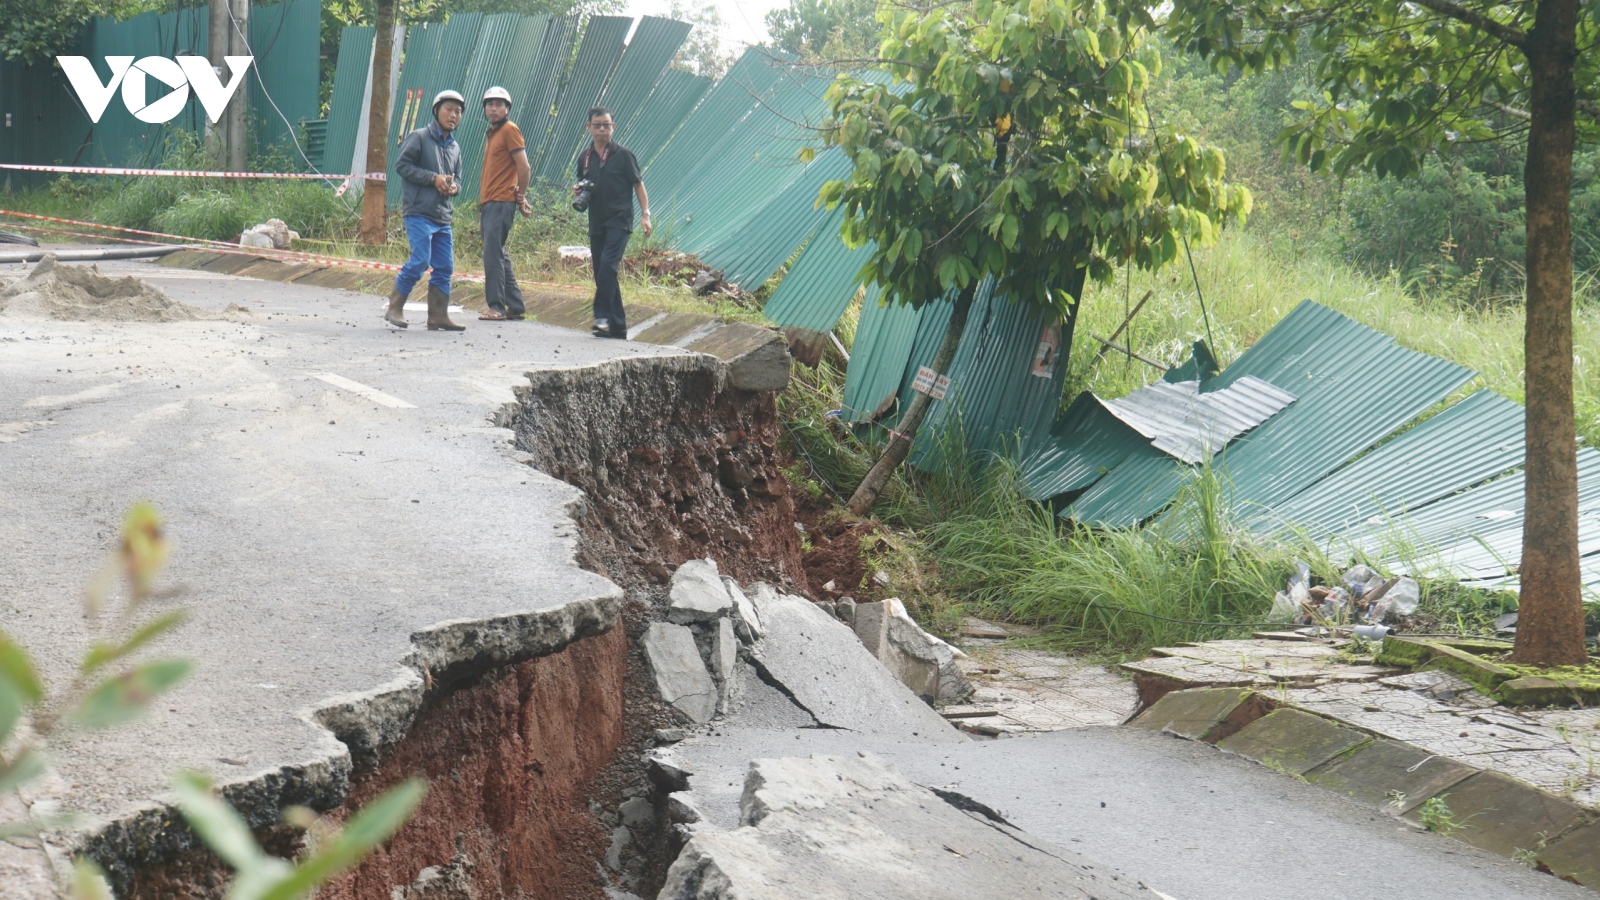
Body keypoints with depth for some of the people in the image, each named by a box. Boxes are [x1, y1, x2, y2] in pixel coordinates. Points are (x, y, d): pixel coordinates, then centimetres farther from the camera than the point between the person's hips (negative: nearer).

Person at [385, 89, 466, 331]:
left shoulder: (455, 147, 17)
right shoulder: (419, 137, -3)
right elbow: (402, 165, -8)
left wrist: (453, 186, 0)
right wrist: (434, 178, -14)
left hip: (443, 216, 7)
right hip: (419, 212, -7)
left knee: (445, 266, 4)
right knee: (420, 260, -15)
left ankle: (439, 316, 9)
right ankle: (394, 308, -2)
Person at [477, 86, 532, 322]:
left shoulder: (510, 130, -8)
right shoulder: (492, 133, 20)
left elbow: (524, 168, -13)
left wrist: (521, 196, -5)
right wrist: (482, 205, 14)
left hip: (502, 203, -10)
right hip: (488, 203, 10)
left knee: (493, 254, -12)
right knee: (498, 255, 11)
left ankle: (497, 307, -11)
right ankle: (516, 306, 15)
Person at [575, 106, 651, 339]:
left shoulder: (623, 155, -2)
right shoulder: (585, 157, 11)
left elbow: (638, 185, 1)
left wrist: (645, 215, -6)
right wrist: (578, 191, 0)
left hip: (619, 221, -6)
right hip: (596, 223, 6)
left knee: (607, 265, -21)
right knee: (601, 273, 5)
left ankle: (603, 315, -20)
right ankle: (617, 326, 11)